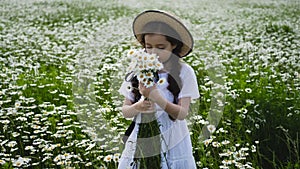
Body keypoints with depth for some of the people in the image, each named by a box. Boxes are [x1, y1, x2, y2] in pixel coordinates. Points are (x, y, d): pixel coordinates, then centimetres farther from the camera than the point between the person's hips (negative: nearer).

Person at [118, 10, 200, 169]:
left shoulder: (184, 72, -7)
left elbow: (182, 113, -13)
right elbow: (125, 111, 2)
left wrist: (156, 97, -27)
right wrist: (138, 107, -20)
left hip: (173, 144, -2)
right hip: (141, 141, 2)